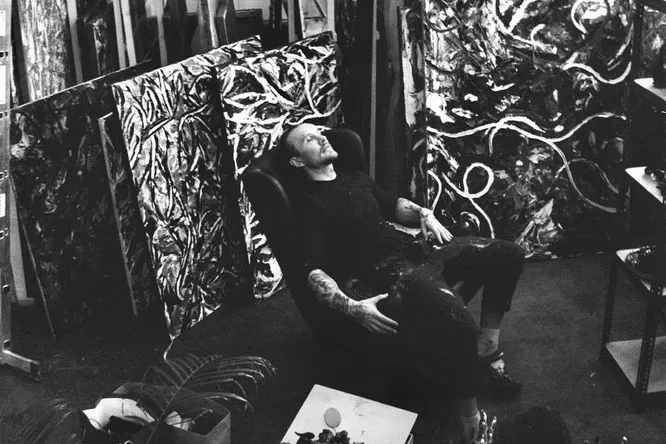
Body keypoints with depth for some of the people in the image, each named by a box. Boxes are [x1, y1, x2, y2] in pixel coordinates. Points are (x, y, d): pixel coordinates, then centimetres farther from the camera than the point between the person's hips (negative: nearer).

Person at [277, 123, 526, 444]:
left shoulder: (354, 178, 19)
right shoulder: (306, 203, -7)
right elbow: (314, 271, -16)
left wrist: (423, 213, 13)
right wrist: (351, 307, -31)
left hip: (415, 249, 9)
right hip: (383, 274, -9)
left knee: (506, 253, 0)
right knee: (459, 325, -34)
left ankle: (486, 355, 4)